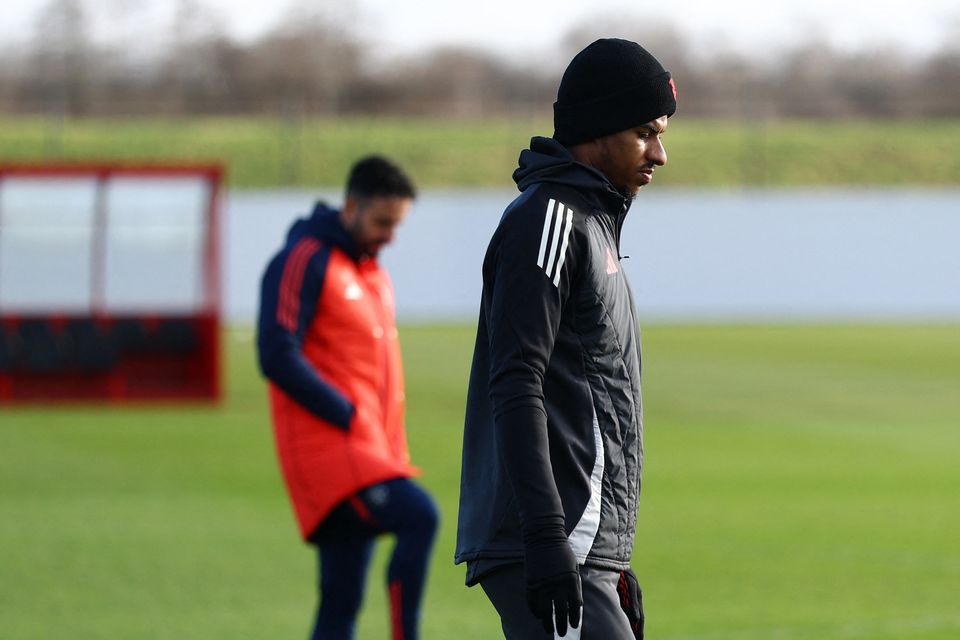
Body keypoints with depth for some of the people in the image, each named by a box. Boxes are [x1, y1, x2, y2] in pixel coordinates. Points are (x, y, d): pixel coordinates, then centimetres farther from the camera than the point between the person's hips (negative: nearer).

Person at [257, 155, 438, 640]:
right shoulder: (305, 261, -7)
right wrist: (350, 416, -16)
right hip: (327, 446, -9)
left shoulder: (372, 273, 20)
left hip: (368, 453, 9)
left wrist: (395, 451, 13)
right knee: (419, 517, -27)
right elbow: (278, 358, -17)